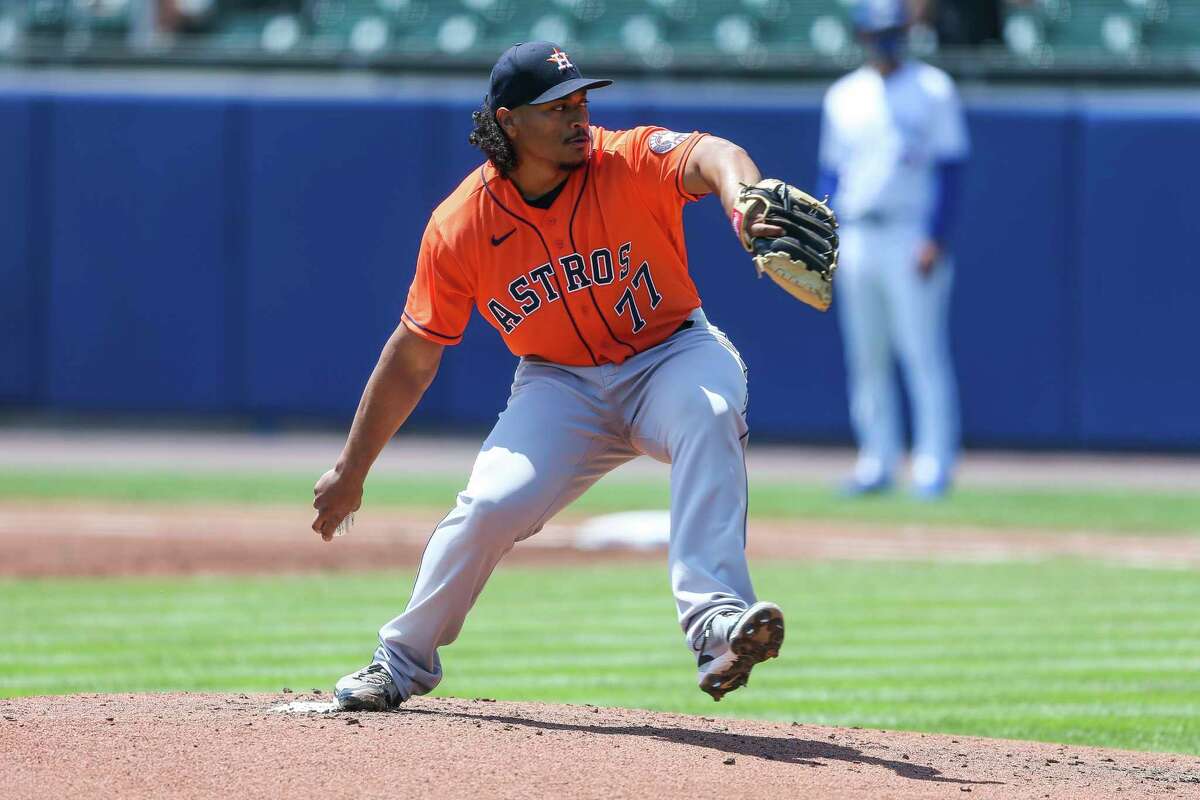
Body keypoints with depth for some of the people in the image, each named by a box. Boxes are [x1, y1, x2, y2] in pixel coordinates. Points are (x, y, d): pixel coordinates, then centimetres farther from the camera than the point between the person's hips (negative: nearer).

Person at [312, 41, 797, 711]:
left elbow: (707, 155, -43)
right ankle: (404, 662, 8)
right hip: (561, 385, 1)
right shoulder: (461, 227, -12)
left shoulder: (631, 163, -20)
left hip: (670, 355, -1)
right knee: (491, 506, -19)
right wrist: (350, 473, 2)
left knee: (709, 412, -35)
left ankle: (716, 621, -45)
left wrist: (743, 203, -68)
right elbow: (412, 357, -2)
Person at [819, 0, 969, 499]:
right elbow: (831, 171, 17)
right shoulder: (843, 96, 14)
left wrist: (936, 239, -14)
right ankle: (876, 462, 11)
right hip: (856, 240, 5)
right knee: (866, 357, 6)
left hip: (912, 237, -5)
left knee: (924, 354, -8)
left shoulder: (932, 90, 0)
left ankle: (934, 465, -8)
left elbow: (950, 169, -5)